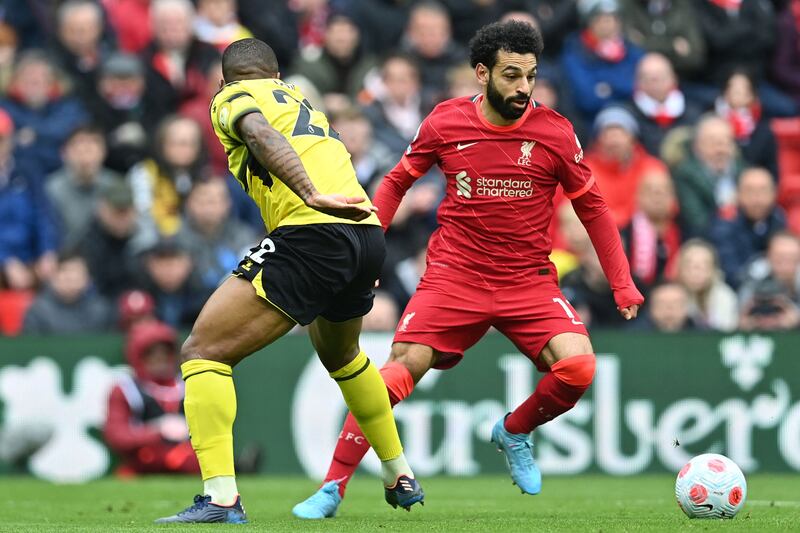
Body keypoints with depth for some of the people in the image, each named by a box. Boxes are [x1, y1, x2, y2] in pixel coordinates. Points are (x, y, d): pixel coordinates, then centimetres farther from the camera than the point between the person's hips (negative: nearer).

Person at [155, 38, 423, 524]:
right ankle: (401, 477, 43)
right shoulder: (302, 101, 31)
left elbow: (260, 134, -13)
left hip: (311, 234, -8)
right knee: (341, 355, 36)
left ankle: (220, 497, -18)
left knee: (204, 352, -4)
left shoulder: (232, 97, 8)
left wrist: (313, 196, -27)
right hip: (369, 237, 8)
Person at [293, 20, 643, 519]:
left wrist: (623, 285, 3)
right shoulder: (446, 123, -4)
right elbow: (397, 182, 12)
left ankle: (515, 432, 11)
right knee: (400, 370, -16)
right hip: (454, 274, -1)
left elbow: (593, 208, 7)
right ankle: (333, 488, -6)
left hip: (530, 281, 1)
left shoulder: (555, 132, -5)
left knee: (578, 367, -21)